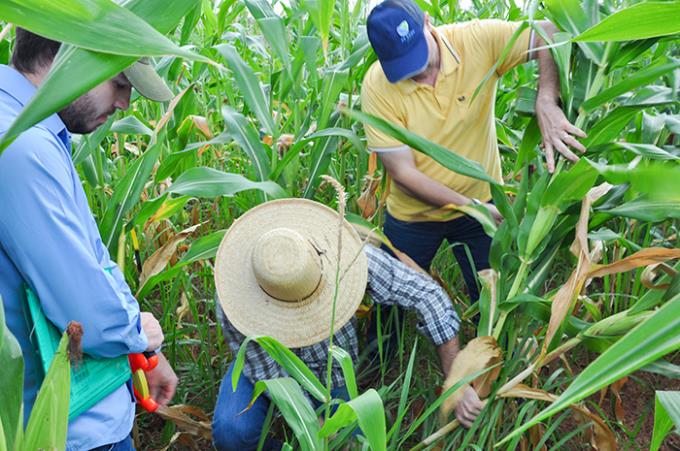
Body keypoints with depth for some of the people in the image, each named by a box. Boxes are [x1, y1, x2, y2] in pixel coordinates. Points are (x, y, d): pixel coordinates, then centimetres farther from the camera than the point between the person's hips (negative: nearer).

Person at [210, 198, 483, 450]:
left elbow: (427, 295, -29)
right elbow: (274, 380, -24)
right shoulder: (236, 298, -34)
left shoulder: (341, 251, -34)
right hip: (268, 366, -2)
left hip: (330, 370, 2)